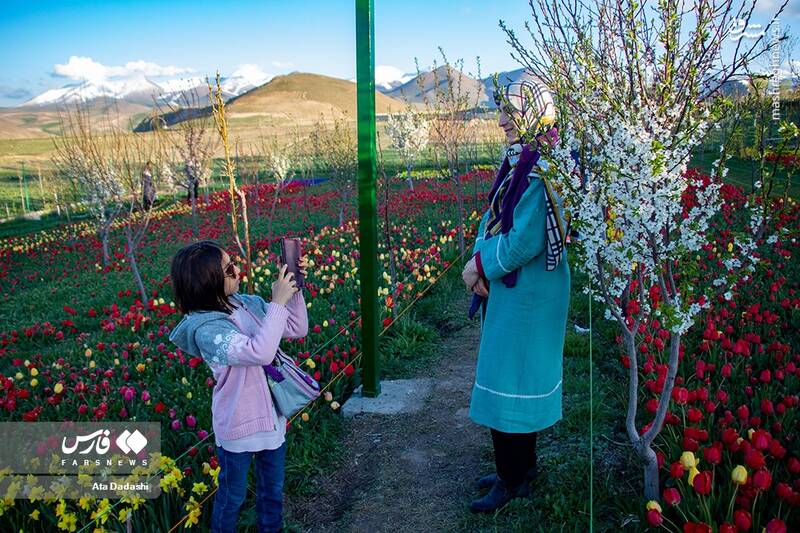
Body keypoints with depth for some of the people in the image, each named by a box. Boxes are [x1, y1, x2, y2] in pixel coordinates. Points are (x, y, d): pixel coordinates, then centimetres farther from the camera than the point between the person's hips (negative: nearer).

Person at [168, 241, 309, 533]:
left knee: (273, 488, 25)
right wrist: (278, 302, -33)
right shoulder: (205, 328, -26)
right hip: (239, 426, -6)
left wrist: (294, 290, -13)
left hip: (272, 415, 6)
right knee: (232, 496, 17)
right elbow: (260, 353, -38)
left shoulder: (249, 304, -7)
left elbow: (297, 329, 0)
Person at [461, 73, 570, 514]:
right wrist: (478, 260, -7)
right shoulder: (517, 161, 8)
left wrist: (481, 267, -13)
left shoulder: (542, 168, -22)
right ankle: (523, 466, 36)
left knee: (509, 383, 2)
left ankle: (513, 481, 20)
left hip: (525, 295, -9)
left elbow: (525, 241, -26)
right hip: (508, 290, 9)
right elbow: (493, 218, 9)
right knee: (516, 378, 19)